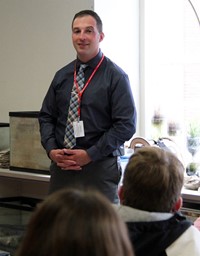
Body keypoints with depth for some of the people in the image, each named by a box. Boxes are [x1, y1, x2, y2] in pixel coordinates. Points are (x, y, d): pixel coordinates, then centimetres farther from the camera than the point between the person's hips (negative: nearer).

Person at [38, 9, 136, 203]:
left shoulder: (115, 76, -4)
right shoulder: (62, 76, 10)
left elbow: (126, 125, -9)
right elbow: (46, 116, 15)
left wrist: (90, 155, -13)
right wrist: (52, 150, -3)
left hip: (99, 167, -4)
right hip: (61, 166, 4)